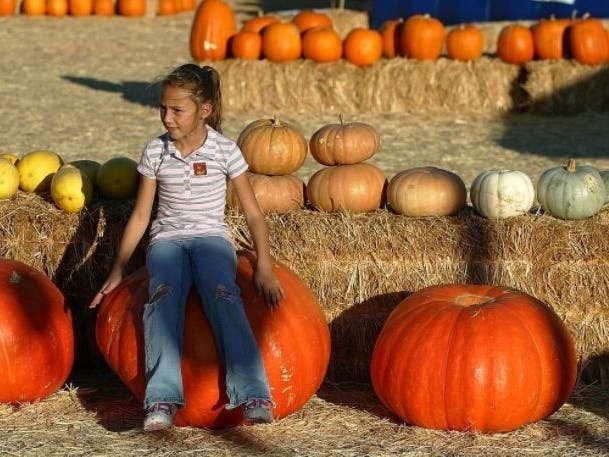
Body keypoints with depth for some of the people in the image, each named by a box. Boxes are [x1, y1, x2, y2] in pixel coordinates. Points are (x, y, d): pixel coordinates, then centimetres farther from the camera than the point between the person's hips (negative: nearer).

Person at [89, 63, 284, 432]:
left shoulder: (225, 150, -2)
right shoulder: (156, 152, 2)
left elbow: (253, 213, 2)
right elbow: (140, 216, 9)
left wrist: (264, 267, -9)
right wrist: (117, 272, 7)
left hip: (212, 237, -1)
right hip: (167, 238, 1)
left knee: (223, 294, -35)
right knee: (165, 294, -34)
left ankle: (254, 395, -43)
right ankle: (163, 399, -46)